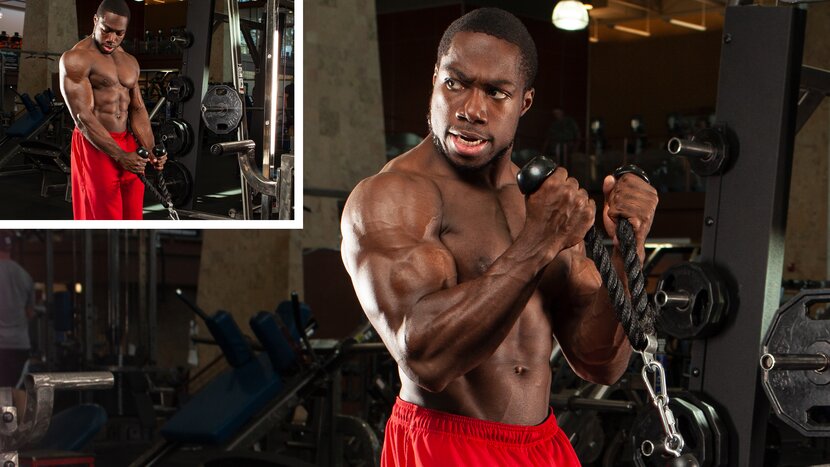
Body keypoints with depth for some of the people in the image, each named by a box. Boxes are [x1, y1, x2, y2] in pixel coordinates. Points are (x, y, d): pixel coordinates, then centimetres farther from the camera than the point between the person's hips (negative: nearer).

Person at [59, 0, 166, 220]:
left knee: (131, 217, 9)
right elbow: (83, 117, -16)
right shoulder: (76, 59, -10)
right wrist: (119, 156, -22)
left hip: (129, 144, 7)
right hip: (95, 147, -7)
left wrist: (151, 151, -6)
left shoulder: (129, 61, 14)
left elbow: (137, 109, 11)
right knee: (103, 220, -2)